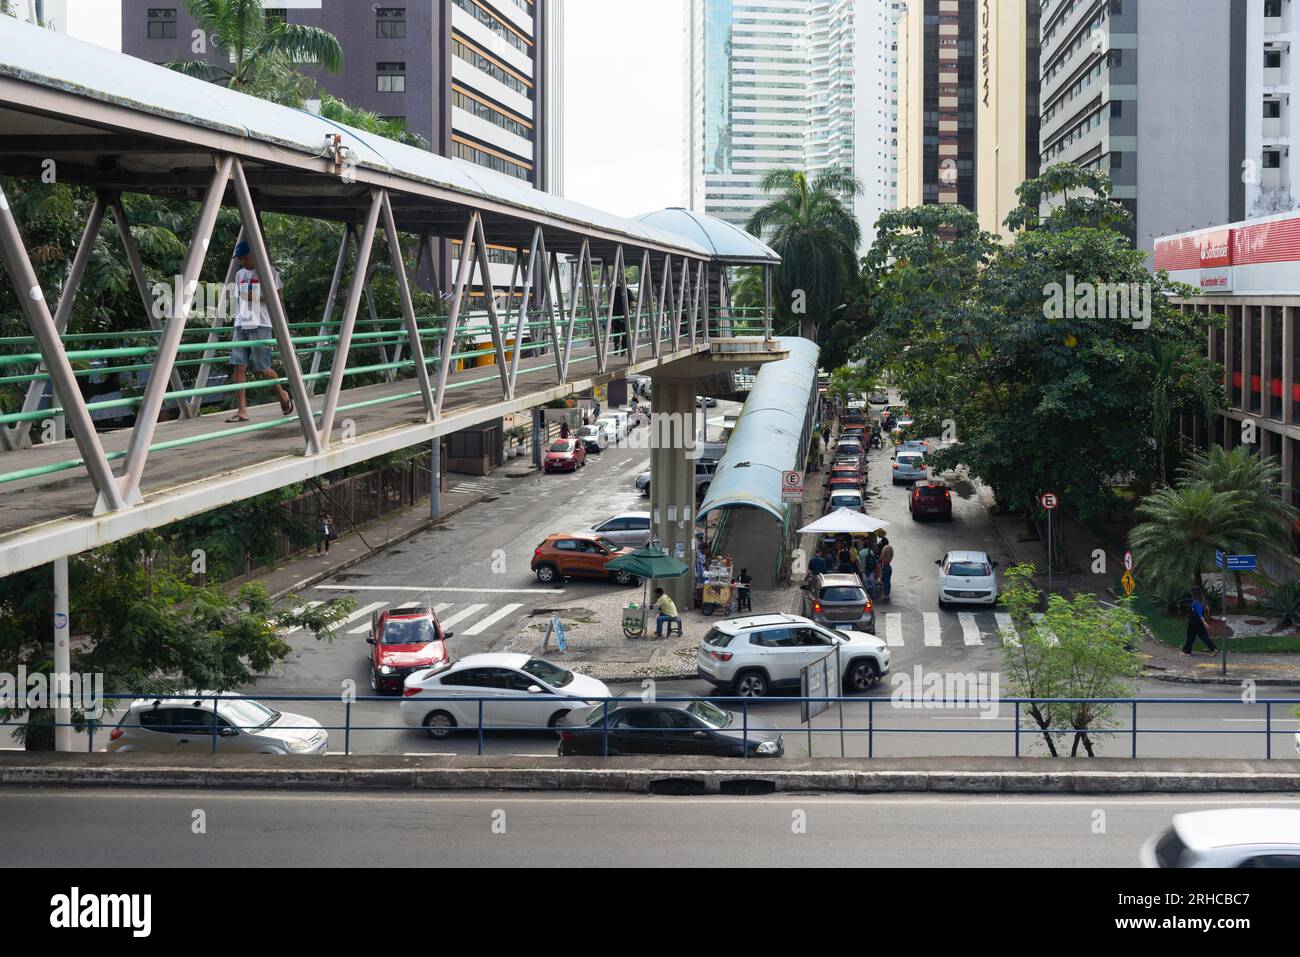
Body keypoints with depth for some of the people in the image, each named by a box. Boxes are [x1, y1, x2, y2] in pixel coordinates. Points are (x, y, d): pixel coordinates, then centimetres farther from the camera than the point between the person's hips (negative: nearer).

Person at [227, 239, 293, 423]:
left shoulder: (268, 272, -1)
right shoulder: (239, 275, 17)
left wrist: (256, 297, -15)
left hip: (260, 325, -6)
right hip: (241, 325, 6)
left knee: (262, 368, -6)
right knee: (238, 366, -6)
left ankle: (282, 395, 22)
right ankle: (241, 411, -7)